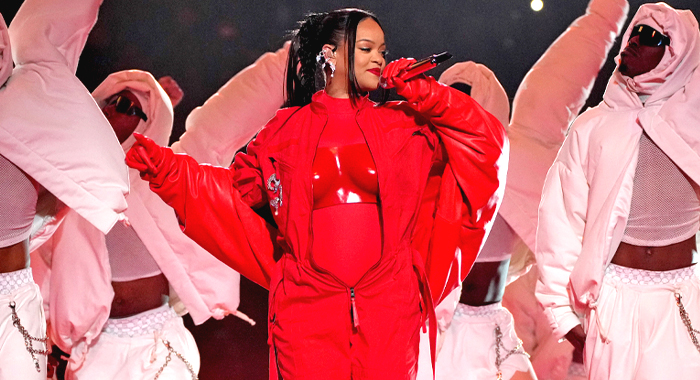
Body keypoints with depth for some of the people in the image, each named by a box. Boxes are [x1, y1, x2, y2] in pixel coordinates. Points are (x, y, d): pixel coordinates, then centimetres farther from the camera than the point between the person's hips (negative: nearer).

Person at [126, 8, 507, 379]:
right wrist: (167, 169, 3)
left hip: (388, 307, 1)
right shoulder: (285, 131, 8)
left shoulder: (402, 125, 10)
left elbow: (485, 142, 9)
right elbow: (236, 188, 13)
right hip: (307, 308, -1)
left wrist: (423, 94, 1)